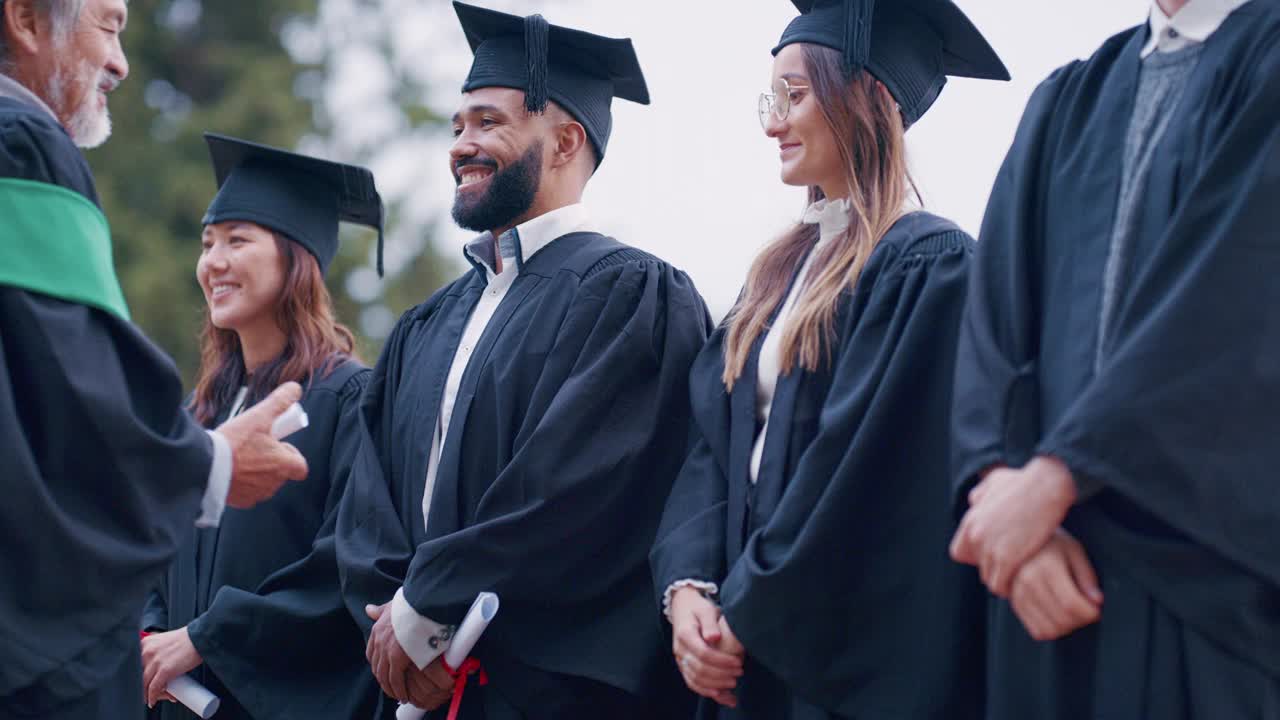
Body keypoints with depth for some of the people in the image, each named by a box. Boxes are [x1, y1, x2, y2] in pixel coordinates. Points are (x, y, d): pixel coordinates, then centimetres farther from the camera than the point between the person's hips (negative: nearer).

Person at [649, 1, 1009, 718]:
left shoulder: (931, 262, -11)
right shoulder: (784, 269, 15)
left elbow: (856, 459, -18)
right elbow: (716, 439, 10)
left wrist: (747, 614, -15)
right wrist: (688, 585, -5)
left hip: (858, 656, -7)